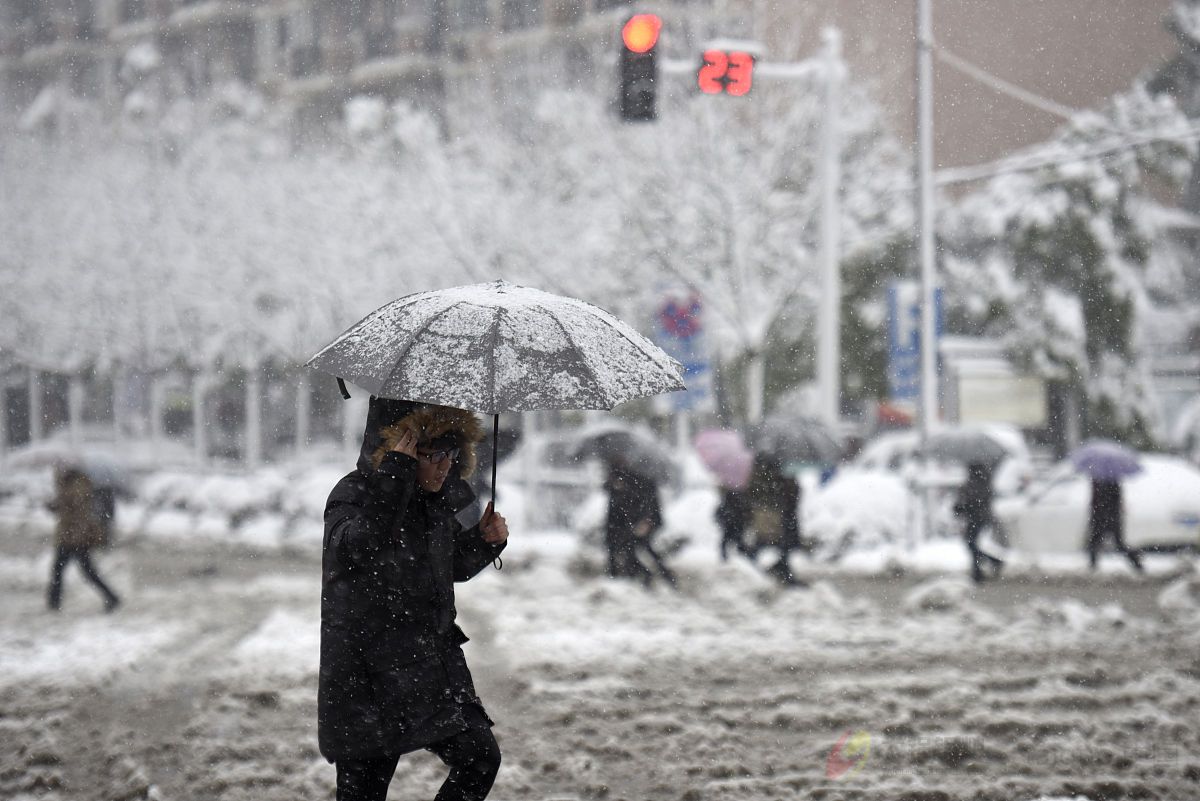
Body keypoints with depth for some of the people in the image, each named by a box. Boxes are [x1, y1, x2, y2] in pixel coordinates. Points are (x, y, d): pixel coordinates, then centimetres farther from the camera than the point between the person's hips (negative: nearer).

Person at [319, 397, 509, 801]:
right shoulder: (353, 495, -12)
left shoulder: (439, 501, 8)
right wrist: (397, 471, -35)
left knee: (480, 758, -2)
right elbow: (362, 546, -35)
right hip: (368, 671, -6)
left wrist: (485, 540, 4)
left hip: (435, 660, 6)